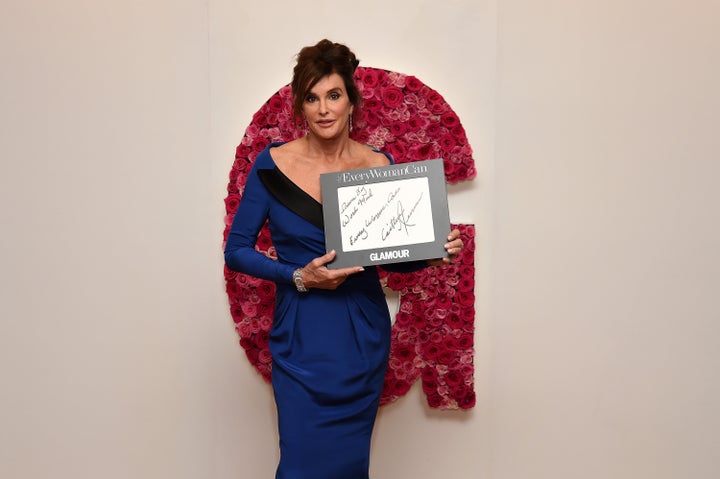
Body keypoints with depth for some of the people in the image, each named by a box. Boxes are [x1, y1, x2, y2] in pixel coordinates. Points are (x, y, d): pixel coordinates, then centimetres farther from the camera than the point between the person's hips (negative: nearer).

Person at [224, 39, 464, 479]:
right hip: (301, 339, -1)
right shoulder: (273, 164, -7)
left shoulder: (380, 166, -2)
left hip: (363, 338, 2)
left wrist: (432, 255, -13)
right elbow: (237, 250, -3)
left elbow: (392, 256, 7)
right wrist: (298, 277, -16)